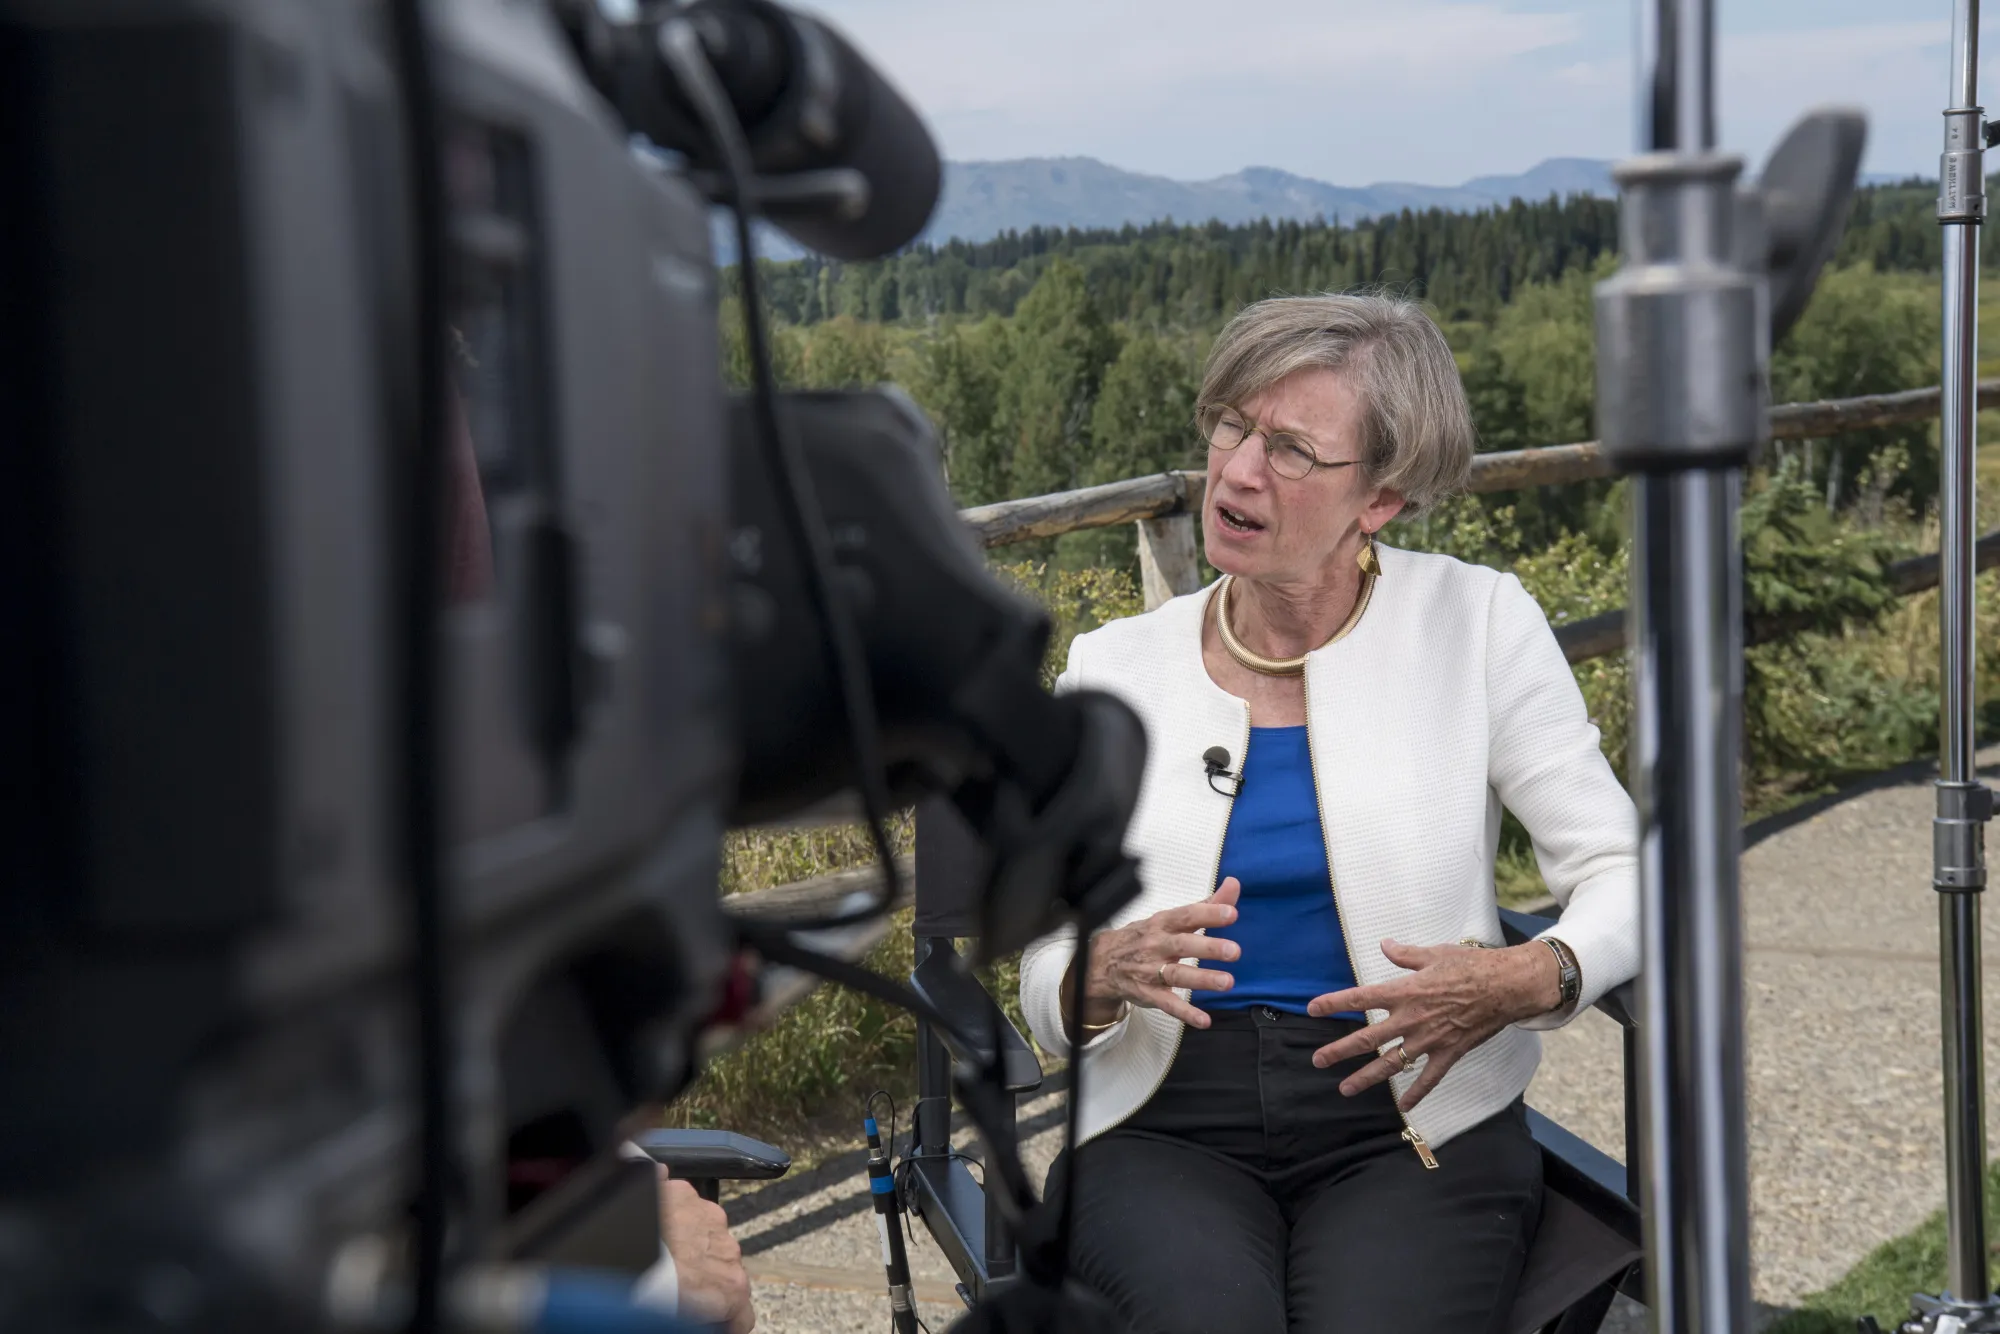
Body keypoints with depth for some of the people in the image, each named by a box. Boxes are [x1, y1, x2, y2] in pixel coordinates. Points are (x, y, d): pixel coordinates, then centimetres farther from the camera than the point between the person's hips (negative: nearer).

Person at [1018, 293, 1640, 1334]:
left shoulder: (1476, 624, 2)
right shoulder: (1111, 670, 7)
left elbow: (1619, 874, 1)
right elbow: (1046, 985, 6)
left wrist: (1532, 980, -20)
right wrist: (1103, 976, -17)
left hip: (1409, 1127, 0)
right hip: (1165, 1129, 1)